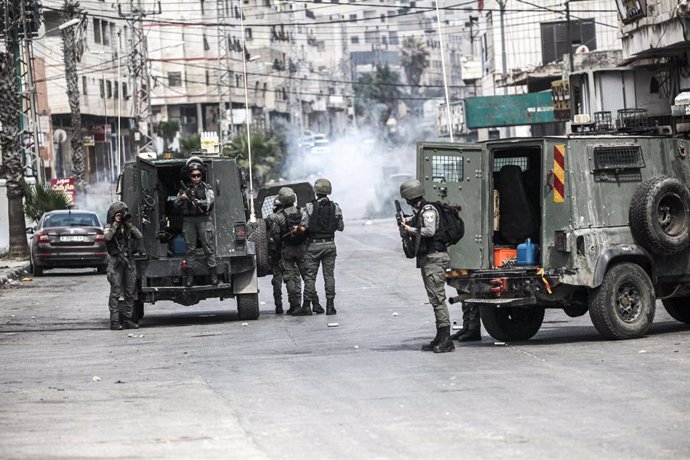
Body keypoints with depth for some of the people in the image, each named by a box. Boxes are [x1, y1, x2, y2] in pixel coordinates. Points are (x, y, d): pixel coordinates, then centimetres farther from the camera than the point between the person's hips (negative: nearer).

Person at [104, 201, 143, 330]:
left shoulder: (128, 226, 15)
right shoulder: (110, 227, 2)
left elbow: (139, 236, 0)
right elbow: (107, 237, -19)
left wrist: (129, 224, -5)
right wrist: (116, 224, -13)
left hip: (128, 261, 5)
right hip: (115, 262, -5)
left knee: (130, 293, 5)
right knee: (115, 292, -8)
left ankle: (127, 319, 12)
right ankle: (115, 321, -9)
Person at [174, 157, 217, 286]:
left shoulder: (206, 188, 6)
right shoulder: (185, 189, 13)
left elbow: (209, 202, -8)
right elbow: (175, 203, 6)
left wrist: (197, 202, -24)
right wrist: (181, 198, -15)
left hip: (204, 219, -2)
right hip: (189, 221, 2)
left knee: (208, 246, -6)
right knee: (190, 248, 2)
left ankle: (212, 272, -5)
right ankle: (190, 274, 3)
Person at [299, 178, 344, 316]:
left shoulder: (309, 207, -9)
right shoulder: (335, 207, 0)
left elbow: (304, 225, -16)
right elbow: (341, 227, 5)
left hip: (314, 244, -2)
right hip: (329, 244, 2)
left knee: (310, 275, 4)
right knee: (329, 275, 5)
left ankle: (307, 305, 3)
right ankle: (330, 305, 3)